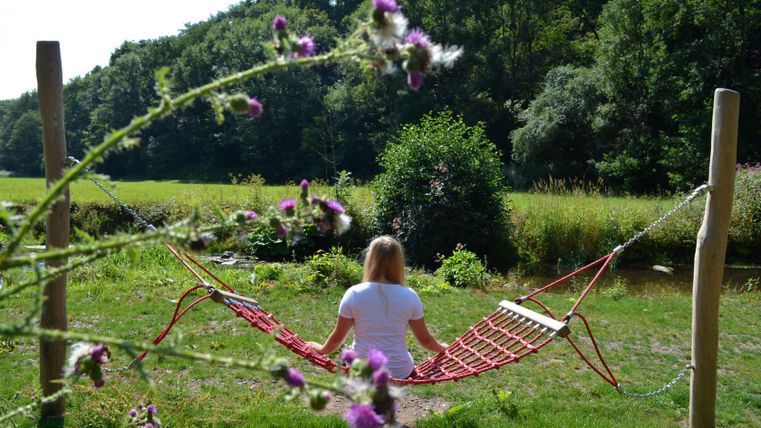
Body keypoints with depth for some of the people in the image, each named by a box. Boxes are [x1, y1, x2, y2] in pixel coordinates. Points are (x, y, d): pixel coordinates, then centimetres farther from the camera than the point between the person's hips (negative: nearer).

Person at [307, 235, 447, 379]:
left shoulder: (354, 294, -10)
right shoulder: (409, 296, -9)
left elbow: (337, 337, 0)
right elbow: (425, 339, 2)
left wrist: (322, 349, 20)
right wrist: (442, 348, 22)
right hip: (399, 372, 1)